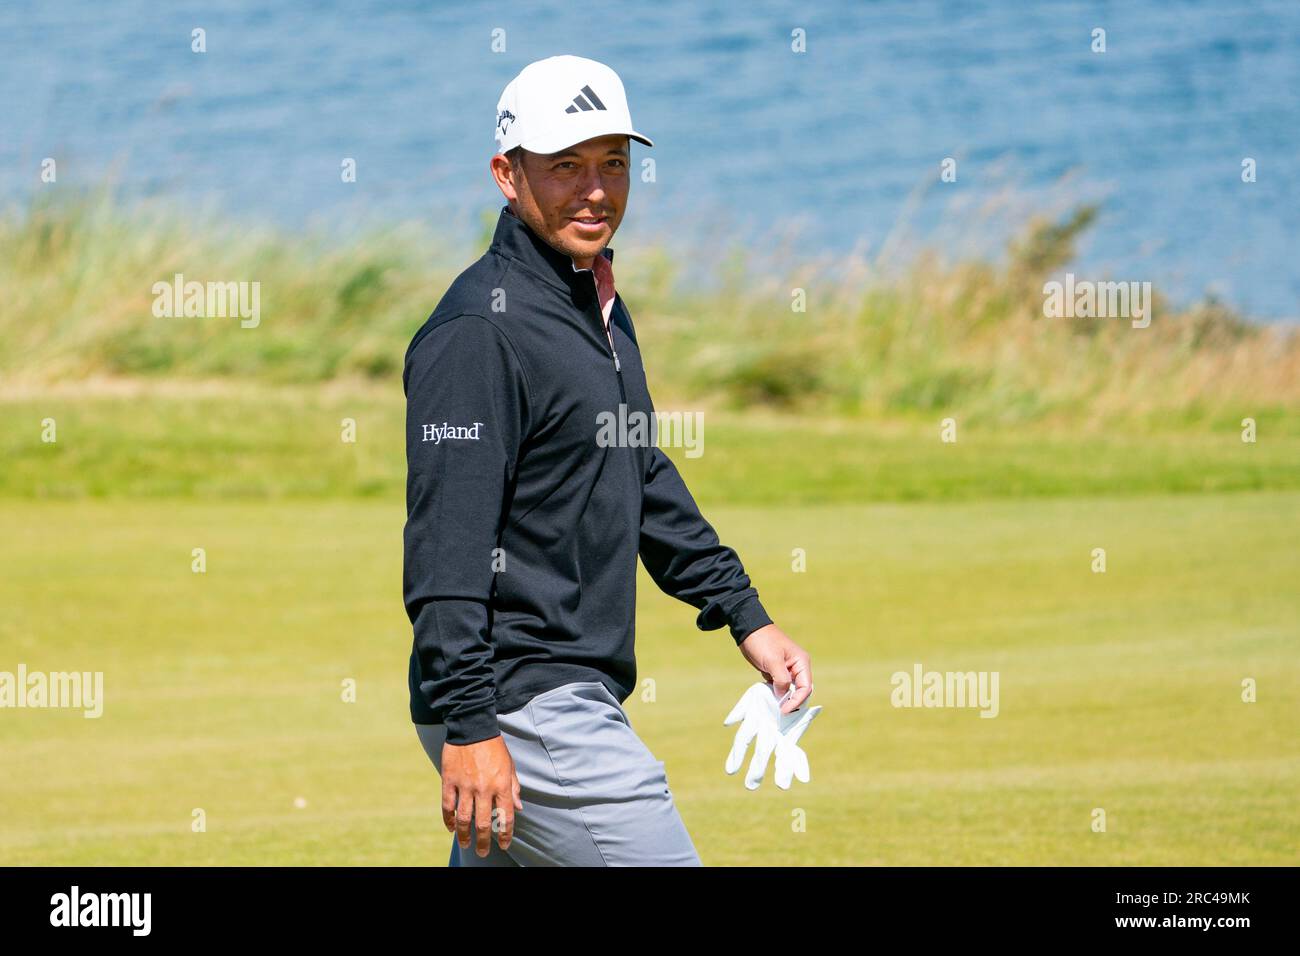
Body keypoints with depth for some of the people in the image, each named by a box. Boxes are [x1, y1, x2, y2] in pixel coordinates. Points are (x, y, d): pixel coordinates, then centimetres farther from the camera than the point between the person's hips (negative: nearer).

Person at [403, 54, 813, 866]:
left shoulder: (600, 305, 16)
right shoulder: (482, 331, -15)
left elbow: (645, 480, 27)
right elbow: (447, 544, -21)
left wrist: (745, 616, 22)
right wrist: (468, 726, -26)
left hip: (579, 699, 10)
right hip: (521, 709, -10)